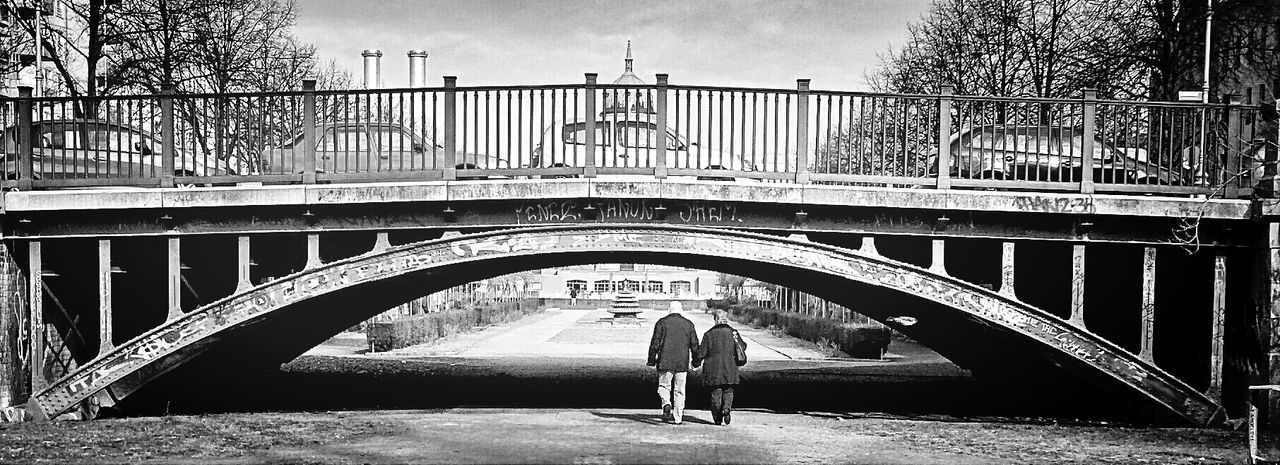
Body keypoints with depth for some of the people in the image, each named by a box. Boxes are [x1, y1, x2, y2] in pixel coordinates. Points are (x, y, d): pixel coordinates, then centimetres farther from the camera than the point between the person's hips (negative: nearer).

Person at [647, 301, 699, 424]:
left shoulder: (662, 322, 0)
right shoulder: (688, 324, 6)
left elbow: (655, 343, -2)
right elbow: (694, 344, 8)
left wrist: (651, 360, 5)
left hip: (665, 362, -2)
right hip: (682, 363, 2)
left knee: (664, 386, 10)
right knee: (679, 391, 8)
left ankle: (666, 404, -18)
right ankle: (678, 417, 9)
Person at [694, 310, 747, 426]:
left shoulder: (709, 334, -5)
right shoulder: (733, 333, 0)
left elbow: (701, 352, -3)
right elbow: (742, 347, 9)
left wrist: (696, 362, 13)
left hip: (713, 371, -1)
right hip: (730, 370, 1)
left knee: (715, 393, 8)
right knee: (728, 392, 10)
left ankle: (717, 418, 9)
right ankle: (726, 410, -13)